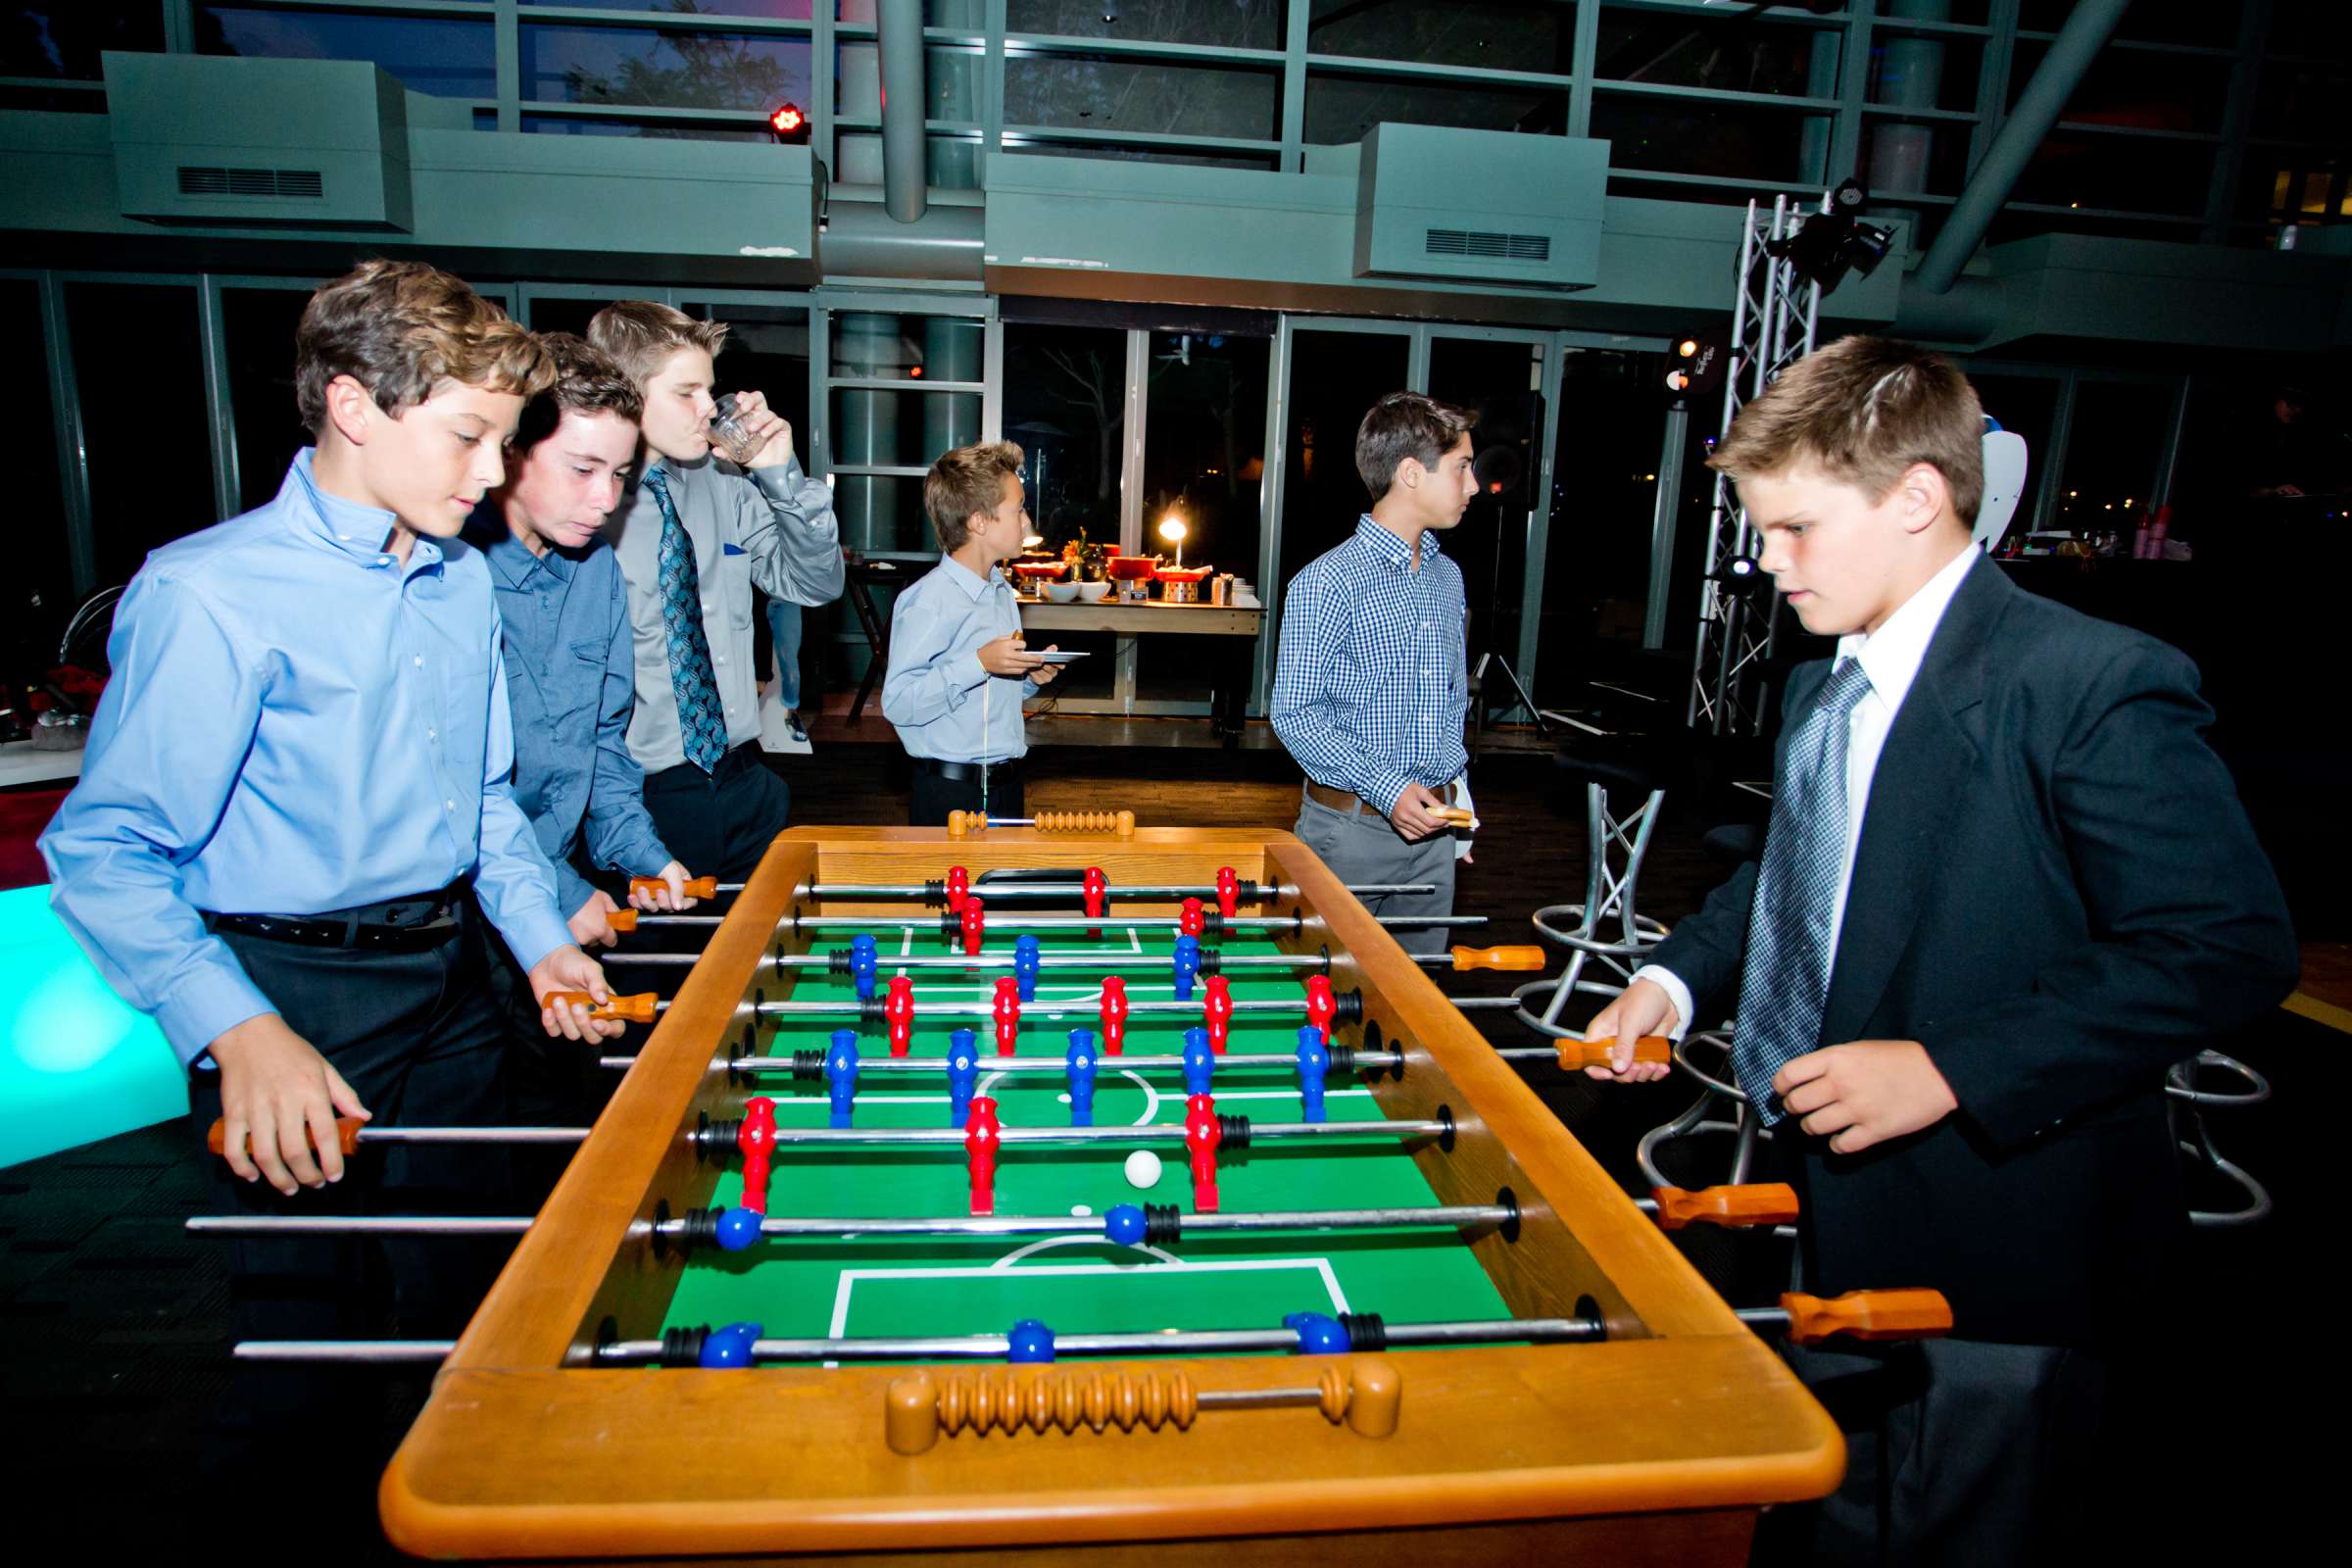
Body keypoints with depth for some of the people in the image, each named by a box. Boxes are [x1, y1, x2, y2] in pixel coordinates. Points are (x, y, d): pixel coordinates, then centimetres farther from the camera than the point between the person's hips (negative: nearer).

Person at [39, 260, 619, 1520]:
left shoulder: (464, 580, 7)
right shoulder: (209, 592, -16)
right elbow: (105, 852, -17)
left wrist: (540, 935, 4)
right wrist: (239, 1034, -27)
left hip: (452, 982, 7)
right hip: (294, 1001, -6)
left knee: (458, 1307, 21)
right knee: (304, 1341, 8)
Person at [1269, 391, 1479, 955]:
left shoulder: (1447, 576, 11)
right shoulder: (1326, 582, -13)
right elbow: (1293, 713, -14)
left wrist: (1454, 786, 12)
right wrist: (1387, 788, -21)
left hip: (1433, 828, 7)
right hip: (1351, 826, -6)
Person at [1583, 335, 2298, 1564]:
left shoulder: (2094, 685, -20)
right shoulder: (1822, 691, 8)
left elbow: (2228, 948, -22)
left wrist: (1952, 1070, -27)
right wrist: (1676, 976, 2)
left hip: (2000, 1265, -8)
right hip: (1832, 1229, 8)